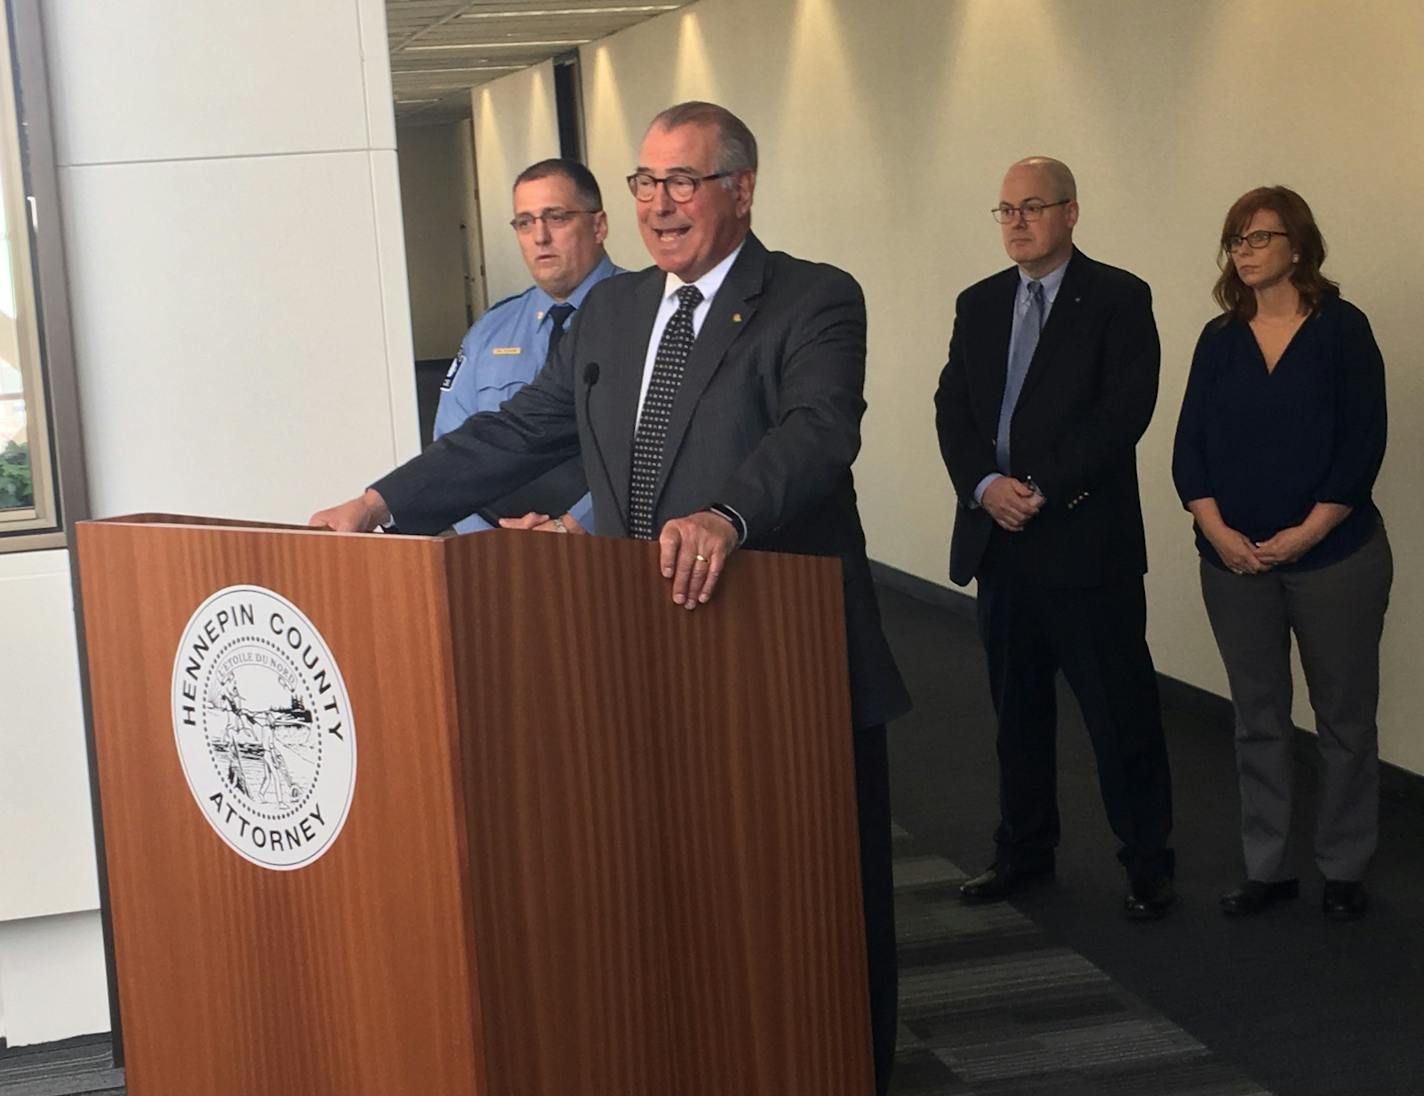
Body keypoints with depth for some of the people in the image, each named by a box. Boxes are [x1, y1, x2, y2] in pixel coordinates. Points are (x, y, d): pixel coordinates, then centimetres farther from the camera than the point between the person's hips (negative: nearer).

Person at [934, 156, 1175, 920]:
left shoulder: (1118, 299, -4)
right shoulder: (979, 305, 13)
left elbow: (1124, 411, -13)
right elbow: (952, 407, 6)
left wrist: (1042, 489, -16)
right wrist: (985, 485, -12)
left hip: (1087, 538, -5)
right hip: (998, 540, 5)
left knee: (1120, 712, 0)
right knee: (1017, 708, 14)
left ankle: (1147, 864, 11)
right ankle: (1024, 850, 27)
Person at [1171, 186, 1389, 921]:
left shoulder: (1341, 329, -4)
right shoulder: (1220, 339, 6)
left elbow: (1363, 443, -9)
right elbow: (1190, 446, 3)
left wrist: (1307, 533, -15)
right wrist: (1218, 532, -10)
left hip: (1334, 558, -3)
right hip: (1235, 563, 3)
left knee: (1344, 717, 5)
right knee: (1257, 720, 9)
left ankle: (1344, 868, 17)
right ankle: (1267, 867, 18)